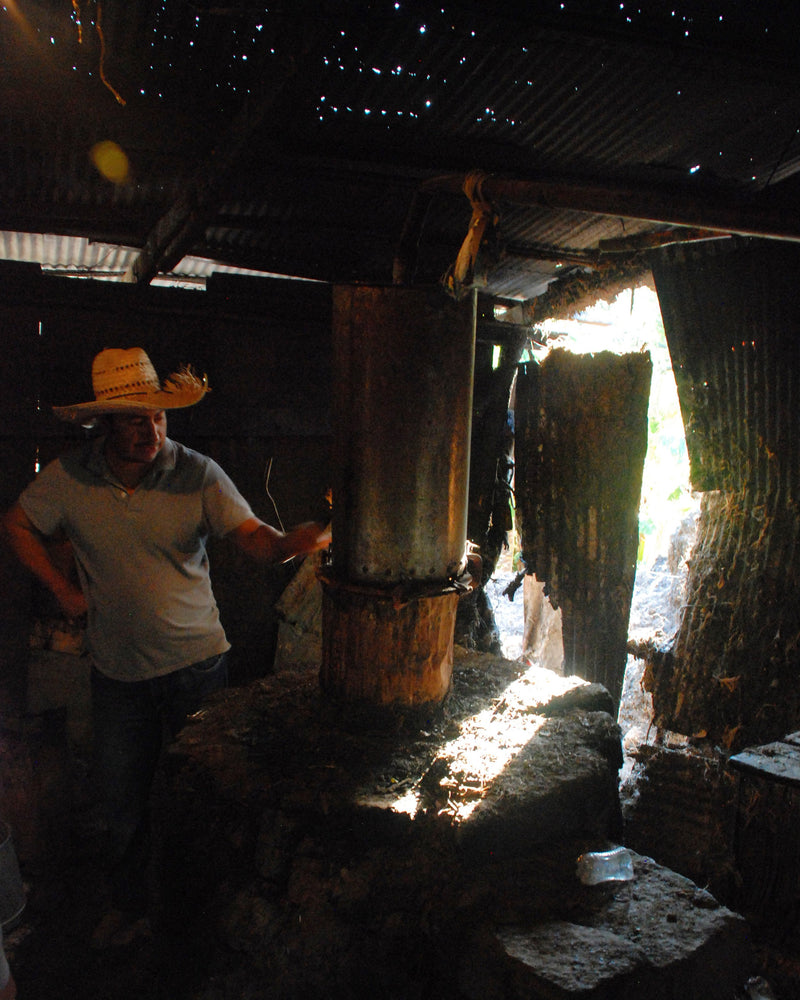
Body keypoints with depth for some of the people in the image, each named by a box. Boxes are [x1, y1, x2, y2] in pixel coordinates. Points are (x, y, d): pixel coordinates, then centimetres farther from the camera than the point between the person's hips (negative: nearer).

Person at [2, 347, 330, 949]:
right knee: (125, 799, 16)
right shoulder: (69, 478, -7)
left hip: (196, 663, -2)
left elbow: (253, 537, -21)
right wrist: (64, 589, 1)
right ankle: (131, 907, 41)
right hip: (118, 671, 2)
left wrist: (292, 542, -43)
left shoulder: (197, 474, -13)